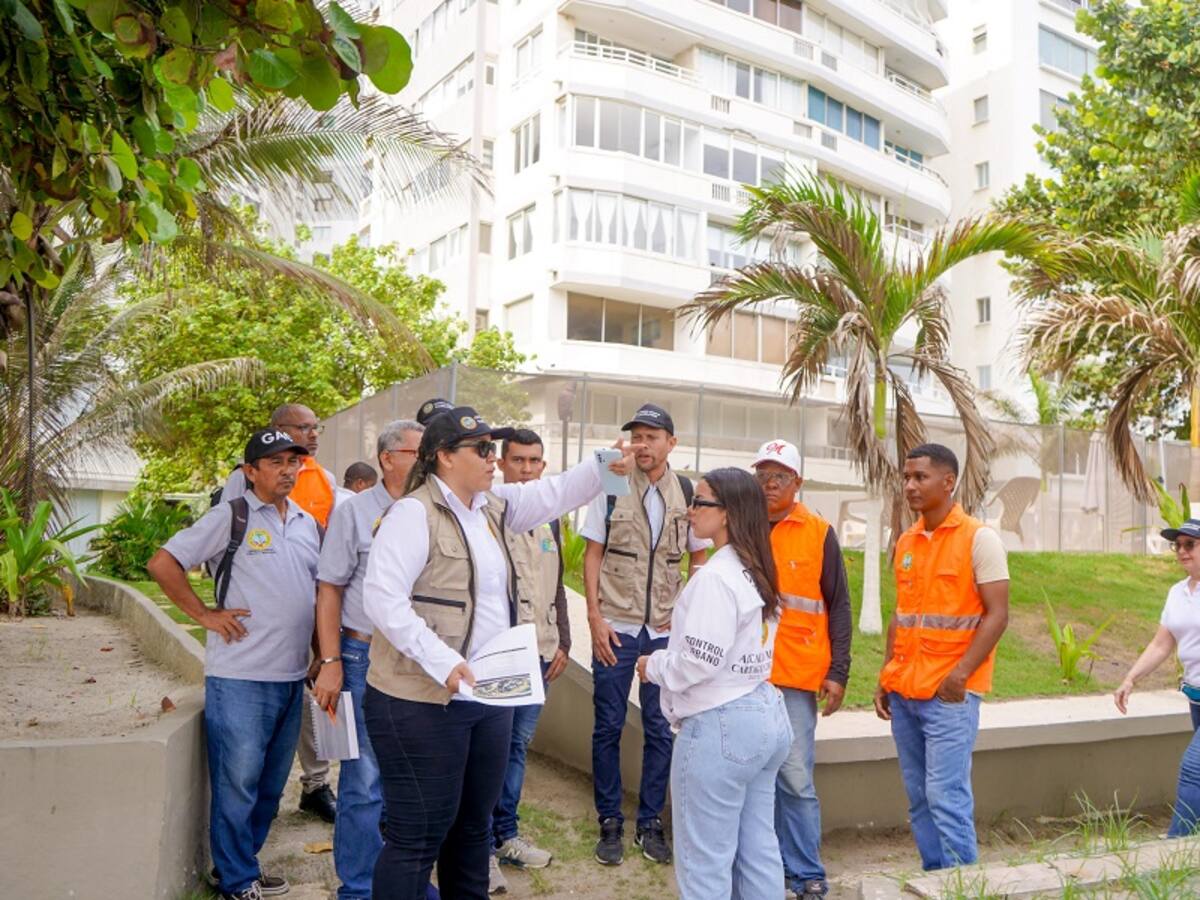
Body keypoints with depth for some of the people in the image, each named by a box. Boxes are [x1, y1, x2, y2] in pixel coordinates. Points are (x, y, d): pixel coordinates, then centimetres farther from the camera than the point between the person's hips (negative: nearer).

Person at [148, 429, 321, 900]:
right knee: (237, 783, 3)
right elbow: (162, 564, -8)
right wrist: (206, 615, -10)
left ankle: (243, 862, 32)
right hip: (240, 678, -6)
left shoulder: (307, 523, 12)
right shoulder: (230, 516, -7)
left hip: (292, 677, 6)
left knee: (270, 784, 16)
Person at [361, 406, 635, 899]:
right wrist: (442, 662, -28)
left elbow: (553, 493, 17)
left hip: (490, 696, 8)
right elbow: (382, 599, -22)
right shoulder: (414, 513, -15)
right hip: (423, 700, -8)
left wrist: (606, 466, 1)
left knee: (473, 823, 21)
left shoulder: (493, 506, 9)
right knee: (418, 833, 1)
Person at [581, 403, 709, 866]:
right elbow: (593, 555, 0)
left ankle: (650, 823, 23)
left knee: (660, 729, 8)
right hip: (615, 627, -1)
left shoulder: (686, 493, 1)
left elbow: (699, 559, 10)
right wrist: (595, 617, -7)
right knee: (608, 727, 6)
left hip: (665, 631, 2)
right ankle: (610, 823, 21)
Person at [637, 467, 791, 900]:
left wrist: (653, 665, -4)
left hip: (719, 726, -10)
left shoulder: (715, 577, -18)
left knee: (706, 862, 2)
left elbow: (700, 661, -21)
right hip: (765, 714, 10)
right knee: (758, 852, 16)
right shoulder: (755, 572, 11)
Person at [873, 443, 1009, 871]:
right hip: (903, 693, 6)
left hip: (950, 693, -6)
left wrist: (959, 675, -17)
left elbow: (997, 615, -10)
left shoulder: (979, 538, -6)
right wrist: (886, 678, 12)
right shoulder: (905, 542, 13)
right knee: (918, 799, 11)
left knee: (946, 797, -7)